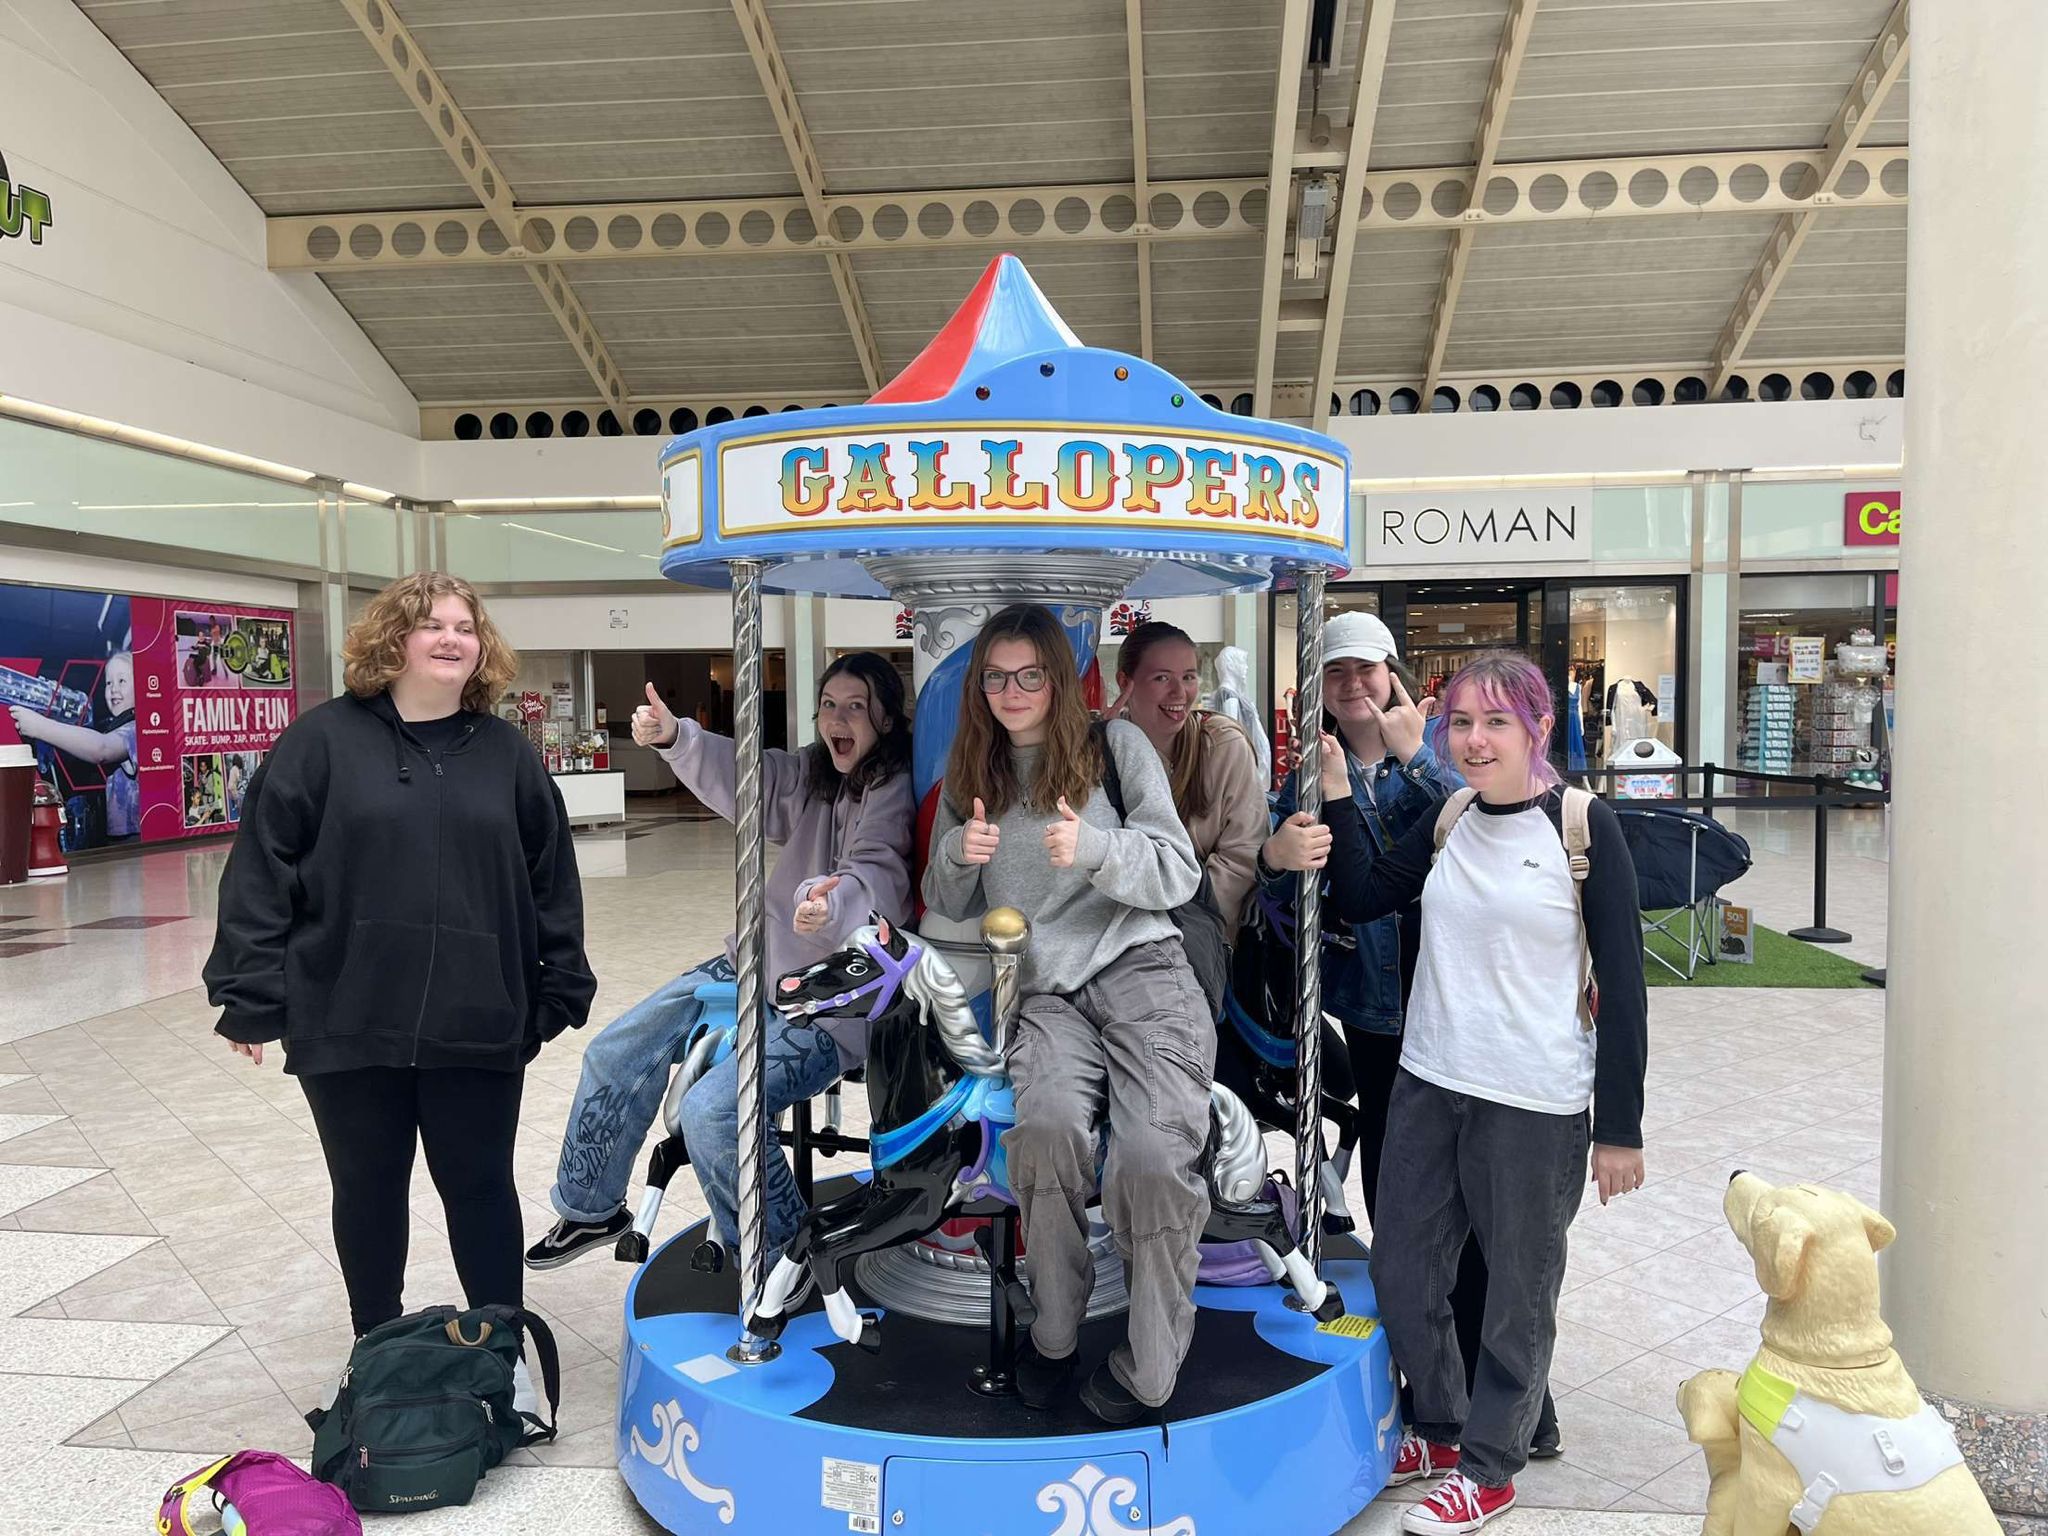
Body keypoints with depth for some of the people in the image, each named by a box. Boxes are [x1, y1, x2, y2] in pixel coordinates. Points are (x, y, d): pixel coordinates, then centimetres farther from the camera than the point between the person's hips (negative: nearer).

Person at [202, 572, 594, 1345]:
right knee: (367, 1192, 15)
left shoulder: (506, 752, 5)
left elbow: (551, 880, 7)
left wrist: (561, 991, 5)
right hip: (348, 1020, -1)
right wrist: (250, 994, -8)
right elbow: (262, 869, -4)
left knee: (480, 1187, 10)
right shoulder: (323, 740, -2)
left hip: (477, 1023, 1)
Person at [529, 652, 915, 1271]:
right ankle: (591, 1210, 34)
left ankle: (783, 1261, -3)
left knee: (713, 1110, -26)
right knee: (616, 1052, 12)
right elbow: (749, 779, -6)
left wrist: (830, 902, -55)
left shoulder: (895, 790, -17)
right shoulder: (815, 771, 5)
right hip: (759, 963, 9)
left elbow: (872, 878, -33)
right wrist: (675, 738, -24)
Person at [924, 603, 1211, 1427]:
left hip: (1141, 967, -2)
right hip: (1046, 994, 2)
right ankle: (1053, 1334, -8)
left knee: (1151, 1157, -26)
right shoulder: (970, 774, 17)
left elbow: (1179, 872, 3)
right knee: (1046, 1128, -31)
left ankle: (1147, 1370, -4)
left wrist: (1094, 847, -15)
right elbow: (945, 908, 21)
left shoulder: (1117, 746, 8)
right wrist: (958, 857, -2)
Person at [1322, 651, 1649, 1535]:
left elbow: (1623, 982, -9)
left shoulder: (1583, 825, -10)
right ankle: (1441, 1427, 39)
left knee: (1517, 1294, 11)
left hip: (1538, 1103, -5)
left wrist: (1621, 1128, -9)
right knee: (1400, 1271, 15)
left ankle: (1489, 1465, 33)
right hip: (1428, 1085, 6)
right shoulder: (1447, 822, 6)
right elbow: (1360, 900, 9)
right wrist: (1338, 798, 0)